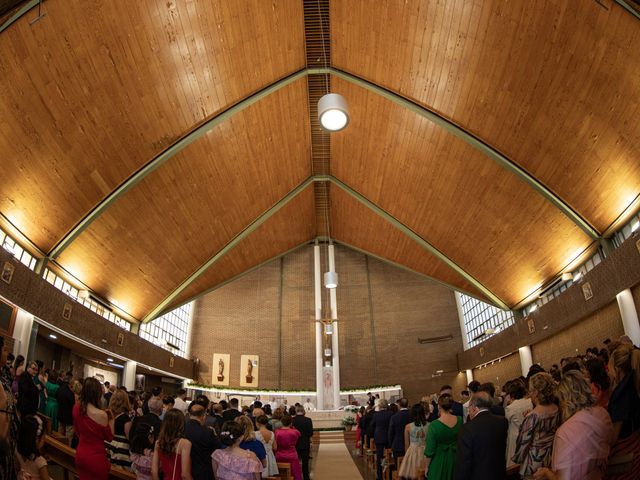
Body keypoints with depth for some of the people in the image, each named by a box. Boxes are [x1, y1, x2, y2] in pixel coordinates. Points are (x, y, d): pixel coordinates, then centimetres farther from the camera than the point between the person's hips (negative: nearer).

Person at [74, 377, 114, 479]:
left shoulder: (76, 408, -8)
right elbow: (109, 438, -11)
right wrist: (111, 419, -4)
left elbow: (77, 431, 10)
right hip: (96, 457, -6)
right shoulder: (101, 414, -27)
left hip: (80, 454, 6)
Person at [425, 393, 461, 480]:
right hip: (455, 461, 4)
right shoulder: (460, 420, -12)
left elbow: (430, 451, -15)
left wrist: (427, 467, 2)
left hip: (439, 463, -4)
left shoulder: (434, 425, -22)